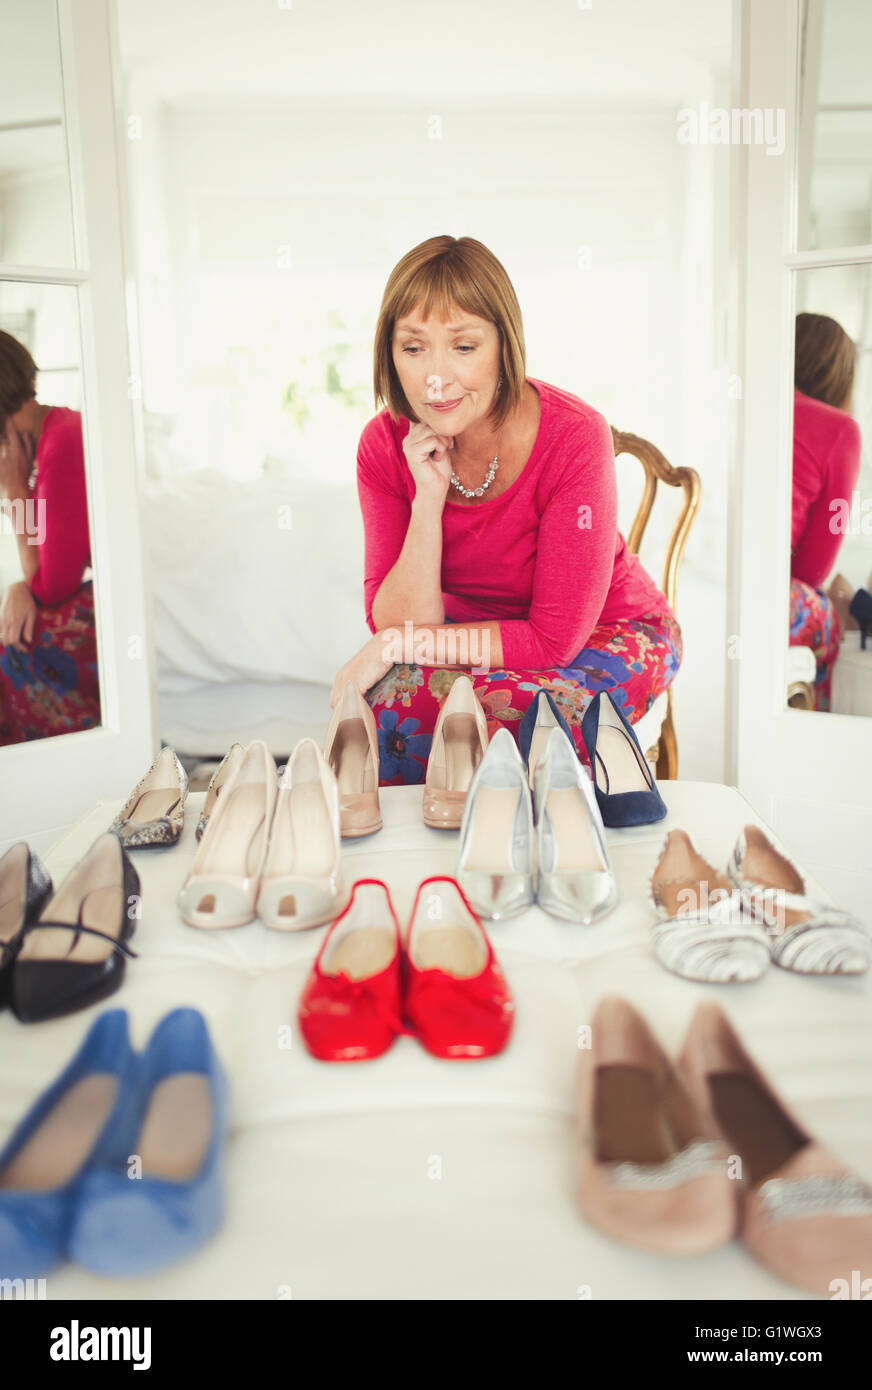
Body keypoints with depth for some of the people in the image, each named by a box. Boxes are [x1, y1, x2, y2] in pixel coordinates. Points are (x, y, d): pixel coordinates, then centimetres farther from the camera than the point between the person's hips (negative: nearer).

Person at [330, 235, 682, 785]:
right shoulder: (385, 446, -13)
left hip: (607, 637, -3)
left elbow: (555, 637, -26)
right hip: (478, 634, 4)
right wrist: (428, 499, -29)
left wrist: (399, 643, -23)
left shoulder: (574, 436, -27)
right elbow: (395, 624, -17)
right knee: (390, 695, -28)